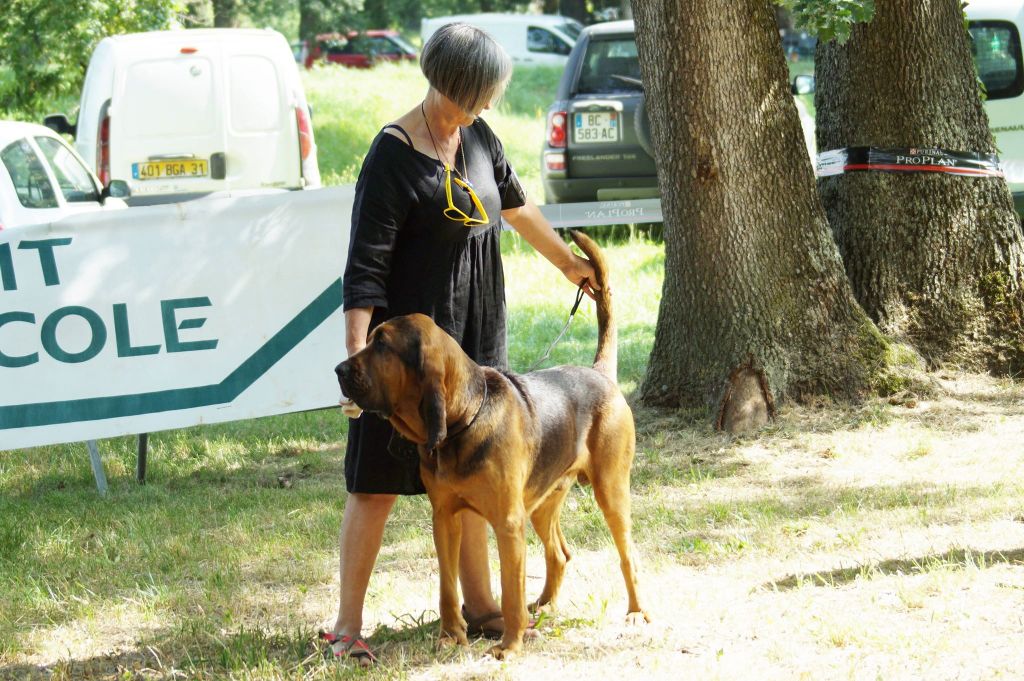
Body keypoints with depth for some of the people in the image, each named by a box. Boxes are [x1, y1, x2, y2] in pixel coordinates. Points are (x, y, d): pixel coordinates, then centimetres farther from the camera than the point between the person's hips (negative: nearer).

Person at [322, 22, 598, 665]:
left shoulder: (477, 136, 5)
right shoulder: (393, 155, -18)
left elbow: (516, 206, 24)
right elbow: (366, 264, -19)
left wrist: (568, 262, 37)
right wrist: (358, 357, -24)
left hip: (476, 333, 7)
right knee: (379, 480, -3)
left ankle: (478, 603, 27)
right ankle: (348, 624, 2)